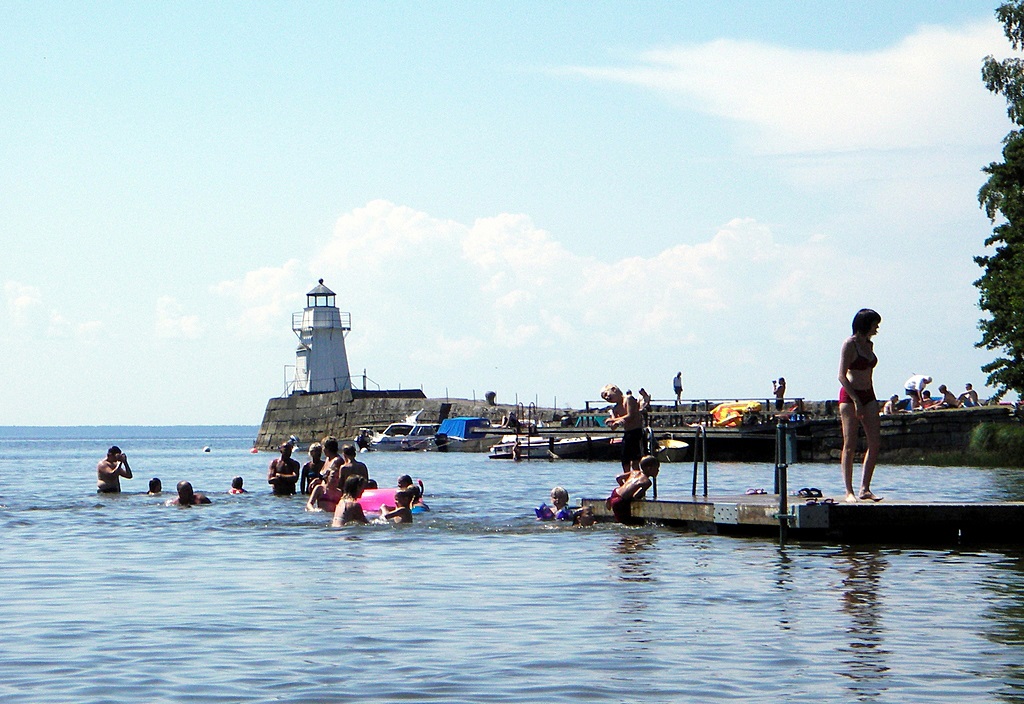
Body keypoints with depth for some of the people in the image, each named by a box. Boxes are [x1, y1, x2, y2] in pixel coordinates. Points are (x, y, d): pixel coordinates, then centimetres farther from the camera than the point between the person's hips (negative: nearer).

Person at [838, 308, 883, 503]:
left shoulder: (869, 344, 14)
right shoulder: (850, 344, -9)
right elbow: (842, 375, -14)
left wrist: (873, 405, 18)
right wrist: (856, 401, -19)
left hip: (868, 396, 7)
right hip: (849, 395, -7)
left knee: (875, 443, -2)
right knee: (850, 445, -5)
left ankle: (865, 489, 3)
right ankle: (849, 492, -3)